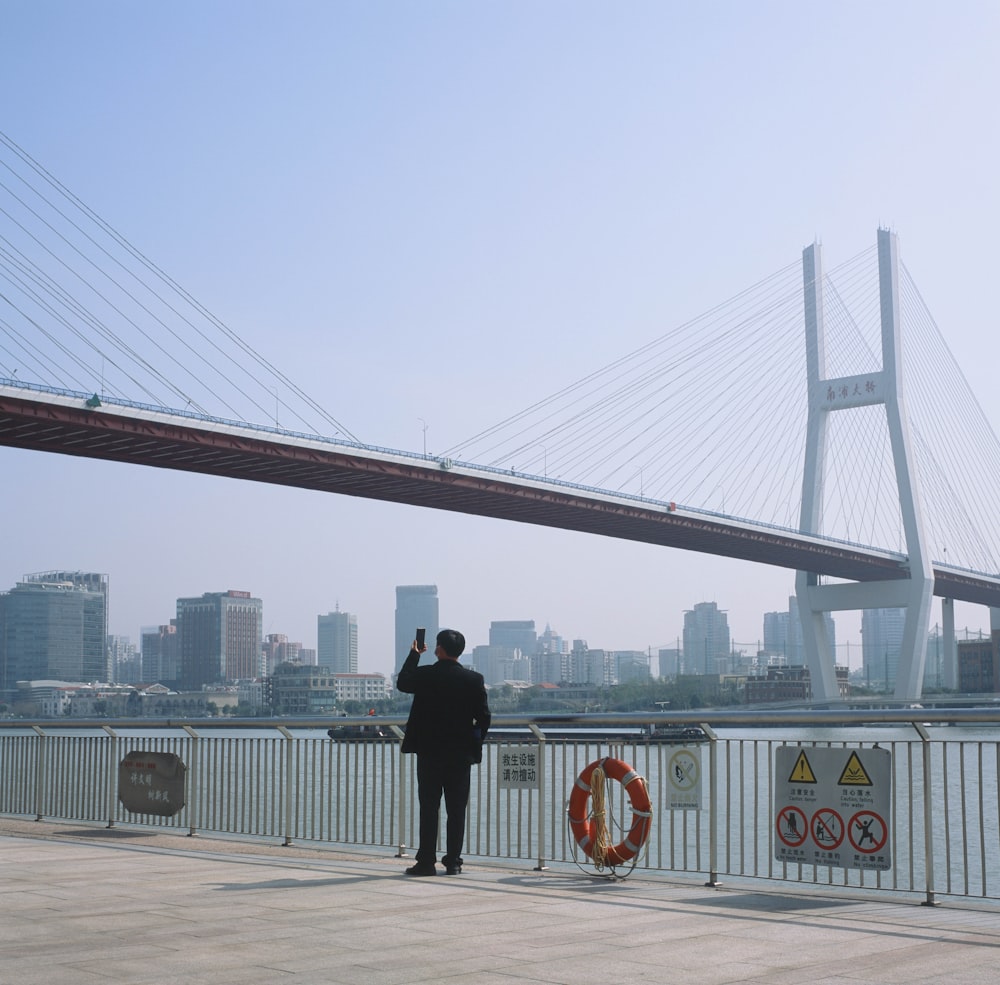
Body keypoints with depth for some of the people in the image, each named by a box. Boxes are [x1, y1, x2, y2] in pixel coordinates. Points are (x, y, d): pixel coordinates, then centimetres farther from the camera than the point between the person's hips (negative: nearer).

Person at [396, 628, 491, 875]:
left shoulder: (425, 675, -7)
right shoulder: (474, 679, -3)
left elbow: (402, 683, 14)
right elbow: (484, 717, -2)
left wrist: (414, 654, 20)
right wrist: (474, 742, 13)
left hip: (429, 752, -1)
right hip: (461, 753, 1)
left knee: (428, 809, 3)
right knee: (456, 810, 6)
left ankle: (427, 862, 3)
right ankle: (453, 862, 6)